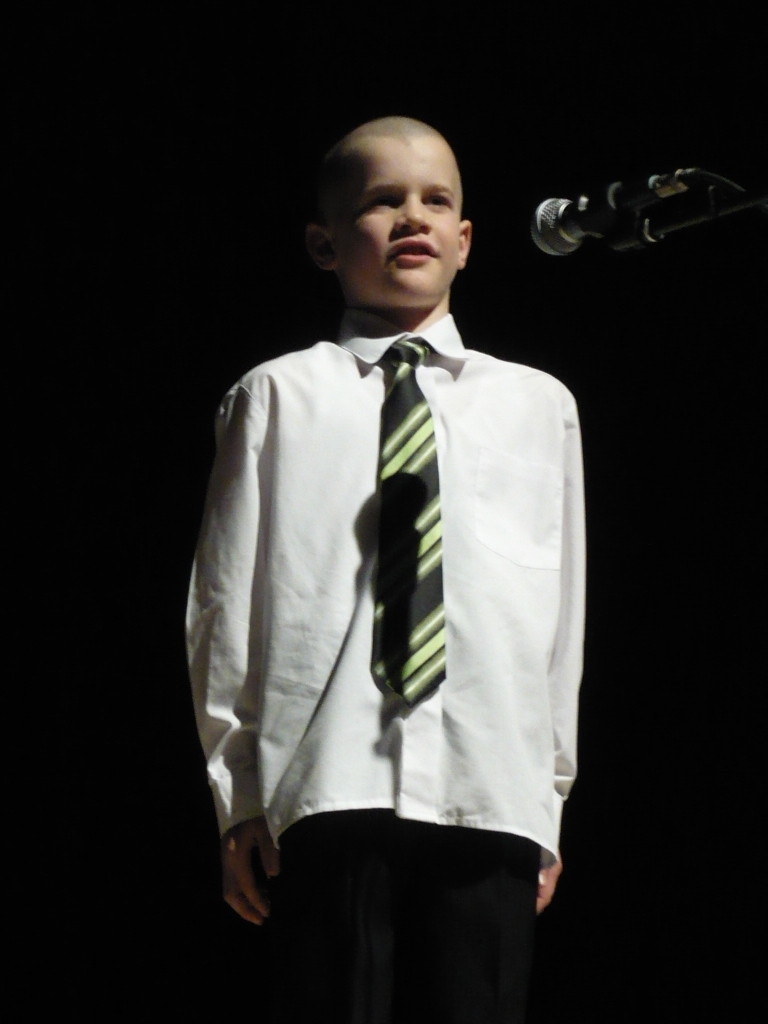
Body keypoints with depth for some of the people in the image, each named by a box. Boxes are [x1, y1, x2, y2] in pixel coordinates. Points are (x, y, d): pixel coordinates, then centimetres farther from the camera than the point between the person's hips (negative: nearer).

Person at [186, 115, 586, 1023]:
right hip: (330, 785, -2)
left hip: (492, 797, 2)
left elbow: (562, 613, 16)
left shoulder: (538, 405, 17)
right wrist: (237, 794, 4)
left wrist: (549, 799, 13)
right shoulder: (278, 397, 10)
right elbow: (225, 602, 8)